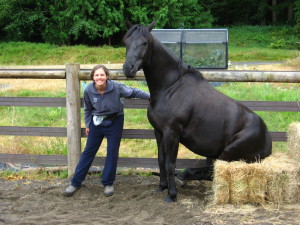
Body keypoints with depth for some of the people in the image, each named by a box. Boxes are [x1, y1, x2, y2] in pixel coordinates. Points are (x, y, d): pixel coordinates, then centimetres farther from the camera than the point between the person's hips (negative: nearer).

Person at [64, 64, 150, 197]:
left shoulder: (116, 87, -22)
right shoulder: (88, 90, -16)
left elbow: (133, 92, -10)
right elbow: (87, 109, 2)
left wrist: (151, 96, -11)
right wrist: (87, 124, 9)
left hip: (114, 122, -1)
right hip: (97, 122, 1)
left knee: (112, 153, 2)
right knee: (88, 152, 7)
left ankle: (108, 183, 18)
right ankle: (75, 182, 15)